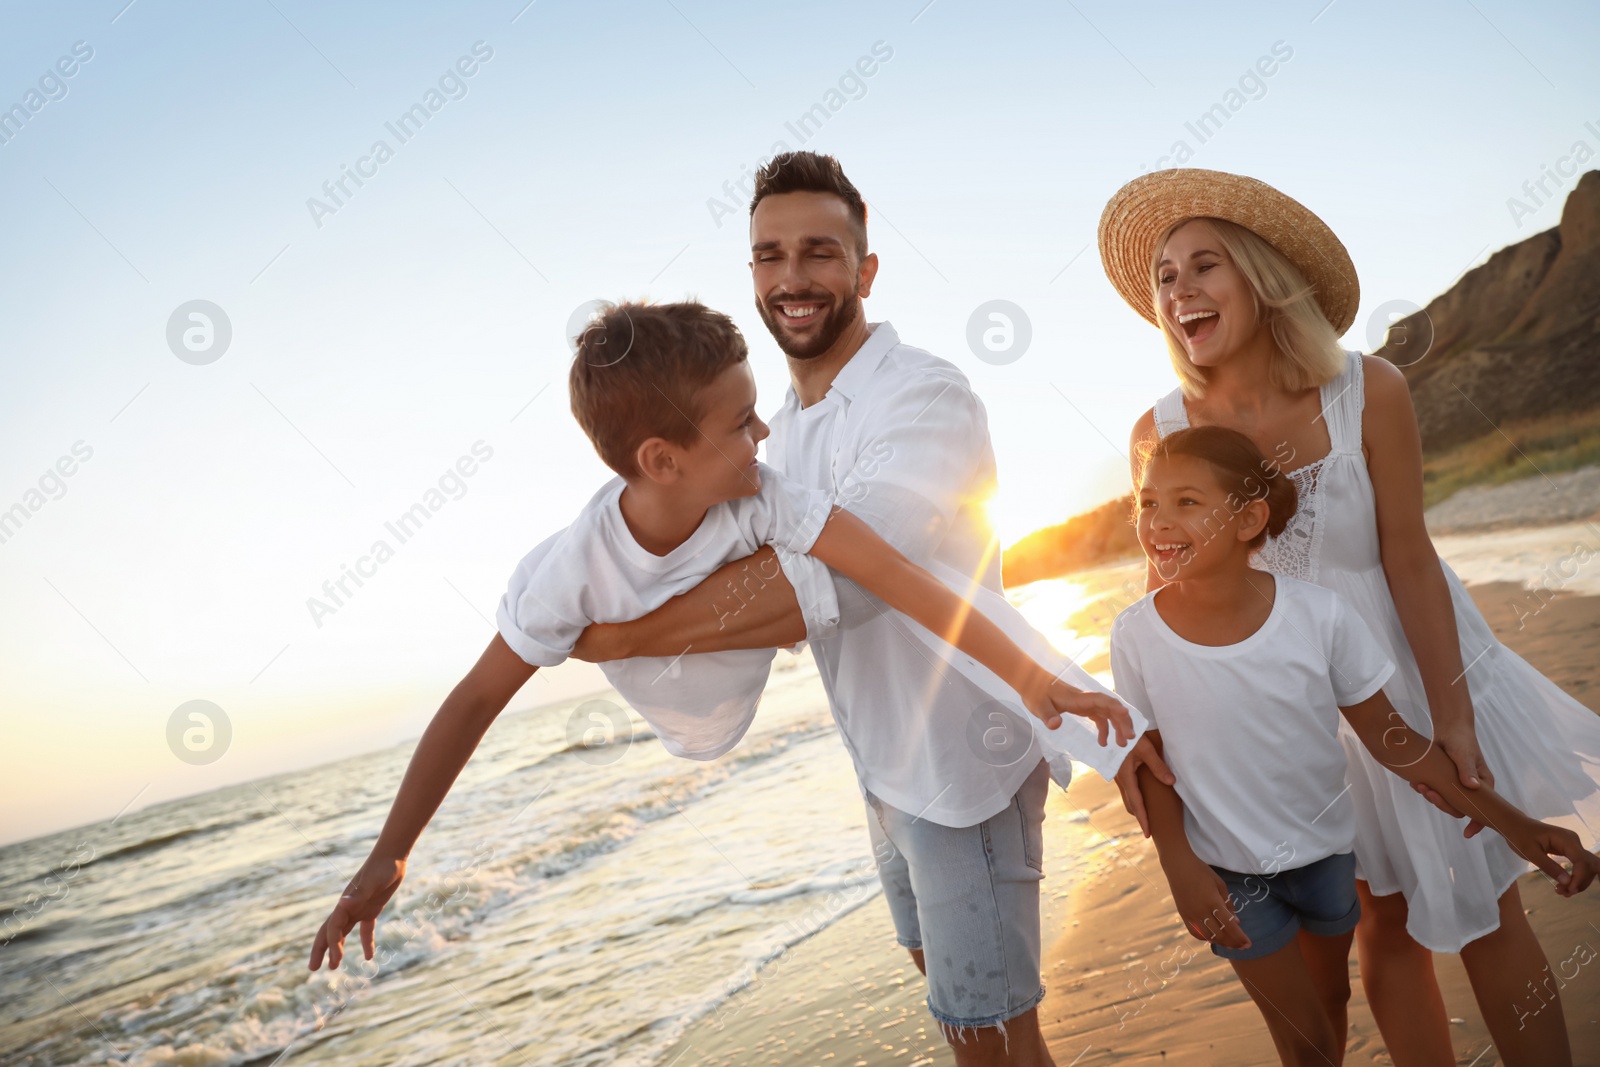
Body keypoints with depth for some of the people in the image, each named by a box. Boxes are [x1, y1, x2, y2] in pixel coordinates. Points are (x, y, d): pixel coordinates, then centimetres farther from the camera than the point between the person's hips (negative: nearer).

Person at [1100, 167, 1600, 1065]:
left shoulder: (1368, 392, -19)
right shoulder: (1160, 435, -13)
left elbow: (1407, 559, -15)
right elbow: (1168, 596, -6)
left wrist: (1452, 720, -13)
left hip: (1412, 668, -1)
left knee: (1485, 912, 10)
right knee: (1385, 926, 12)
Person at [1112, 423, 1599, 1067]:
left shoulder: (1318, 614, -20)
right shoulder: (1137, 635, -20)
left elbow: (1387, 736, -10)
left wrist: (1506, 820, -13)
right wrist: (1180, 867, -14)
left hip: (1325, 847, 2)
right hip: (1228, 870, -1)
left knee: (1331, 995, 25)